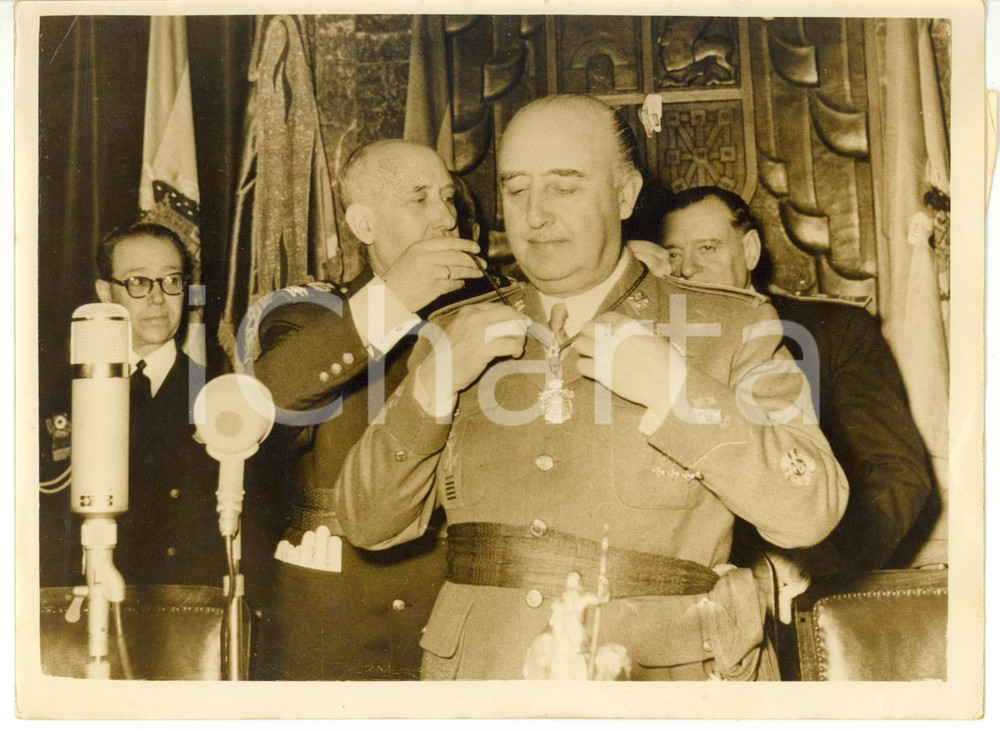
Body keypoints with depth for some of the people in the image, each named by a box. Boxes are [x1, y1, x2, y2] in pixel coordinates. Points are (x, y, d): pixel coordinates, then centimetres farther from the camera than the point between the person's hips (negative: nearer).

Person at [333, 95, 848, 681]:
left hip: (660, 673, -2)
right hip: (480, 670, 2)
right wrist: (434, 382, -7)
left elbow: (810, 510, -6)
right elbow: (369, 524, 7)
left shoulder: (731, 329, 3)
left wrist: (671, 384, -13)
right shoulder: (457, 336, 10)